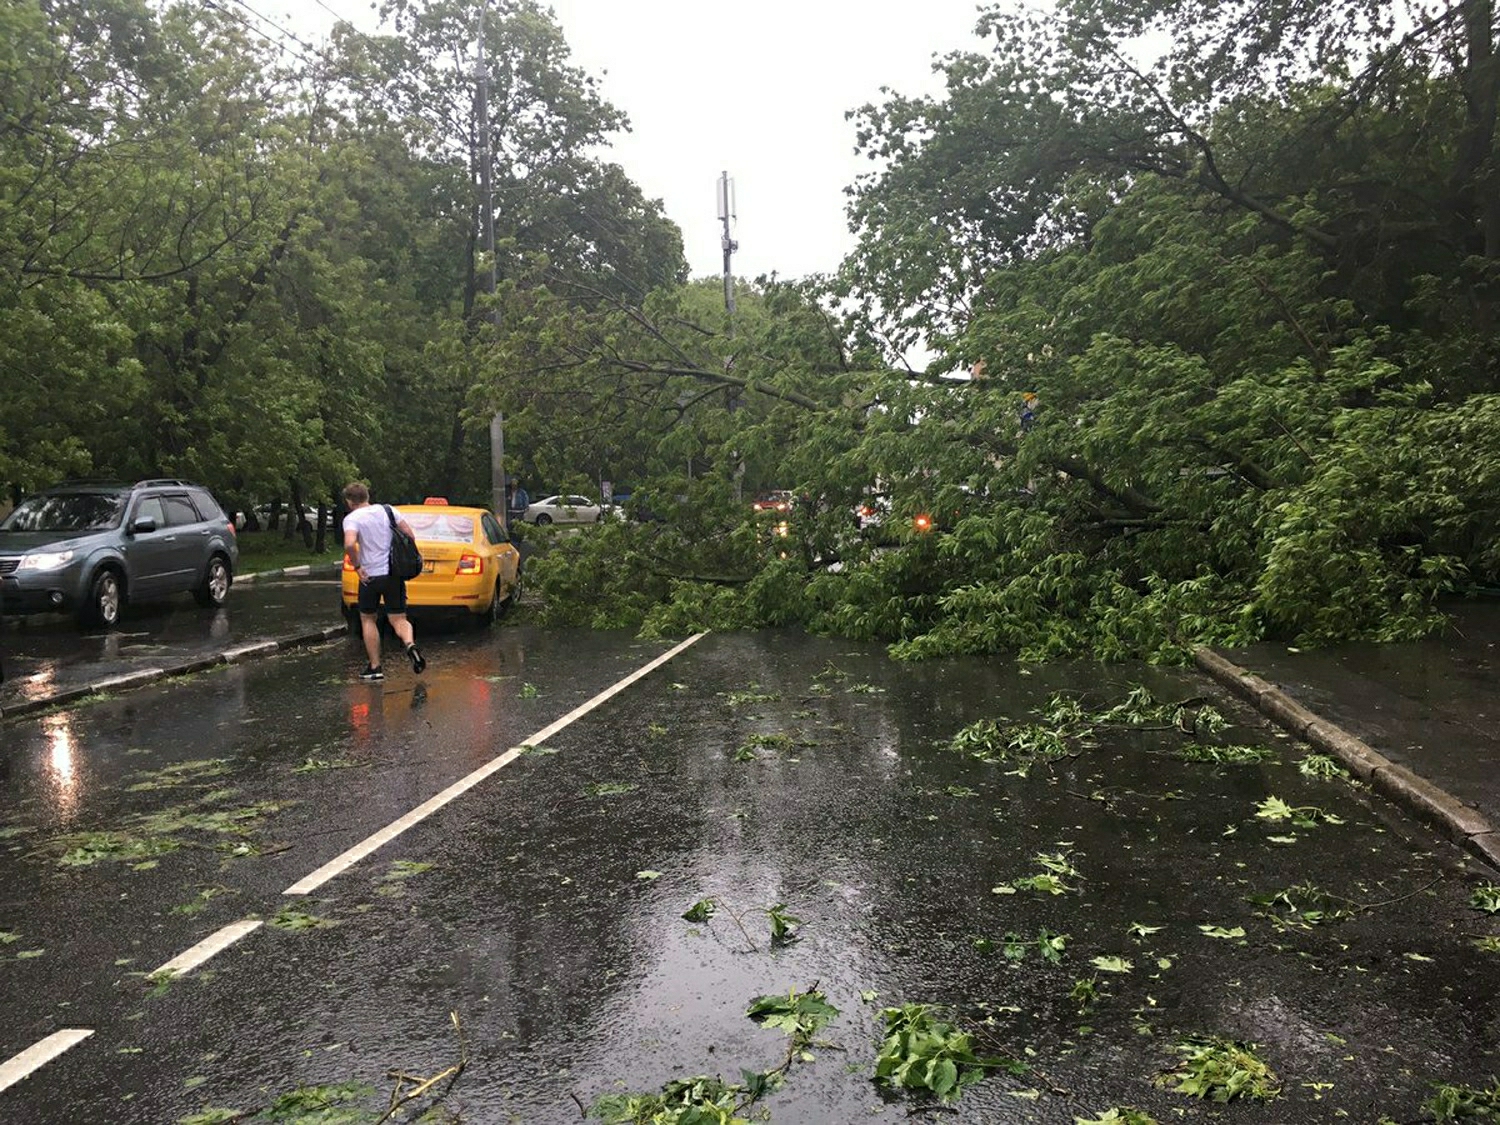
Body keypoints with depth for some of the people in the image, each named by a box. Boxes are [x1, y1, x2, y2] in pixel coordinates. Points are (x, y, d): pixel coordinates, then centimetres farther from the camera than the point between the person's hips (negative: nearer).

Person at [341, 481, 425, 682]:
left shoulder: (352, 518, -8)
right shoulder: (386, 510, 6)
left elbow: (349, 544, -26)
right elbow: (410, 535, 2)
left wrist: (357, 566, -13)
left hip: (370, 575, -3)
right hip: (394, 573, 3)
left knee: (367, 620, 15)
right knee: (398, 619, 7)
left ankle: (375, 667, 14)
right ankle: (410, 644, -25)